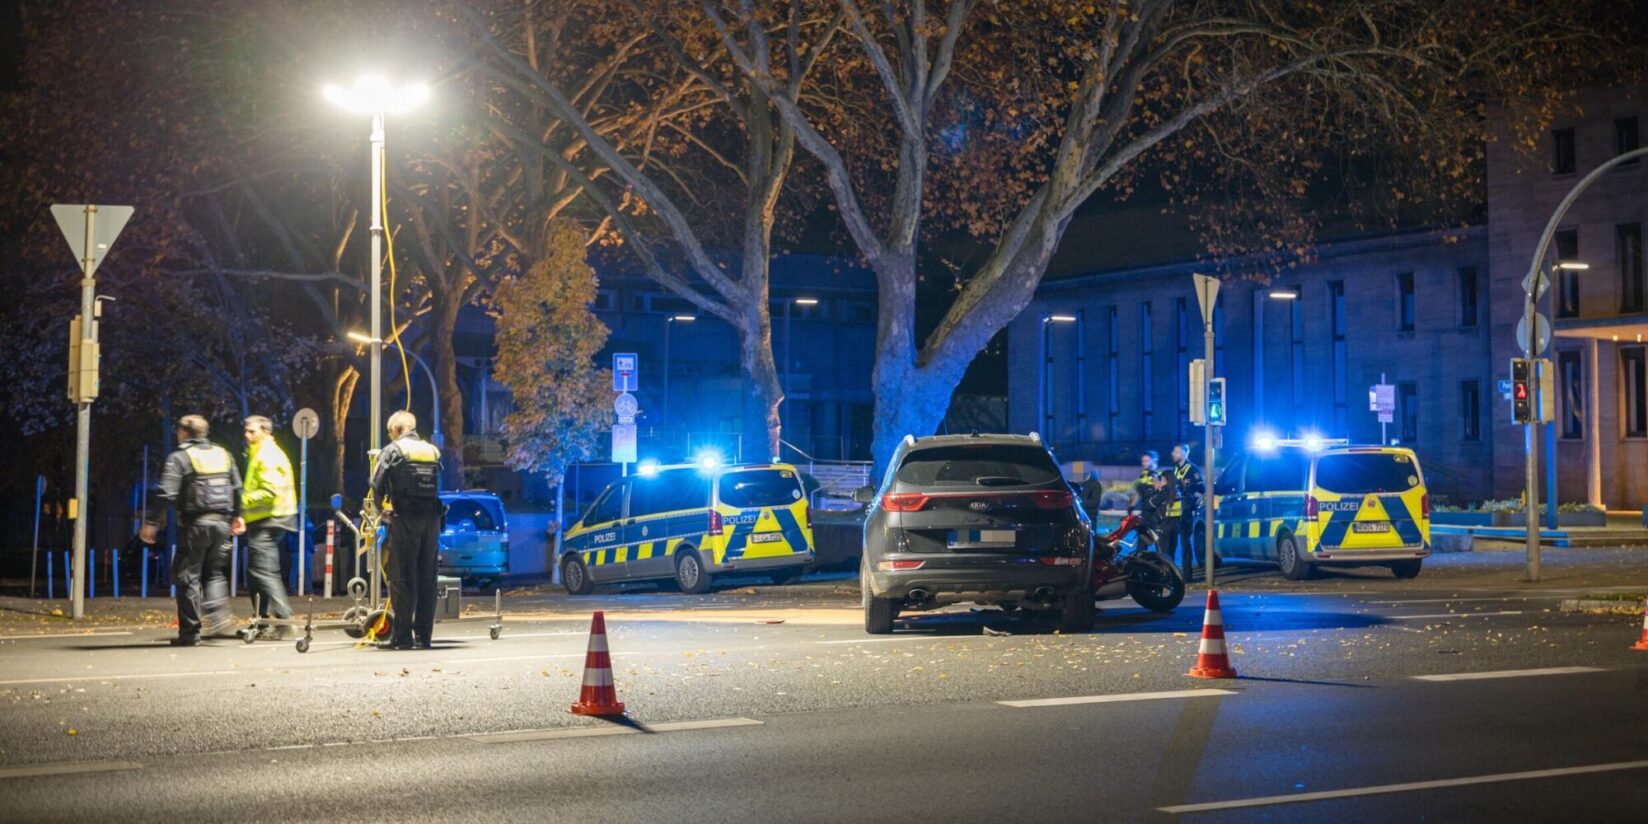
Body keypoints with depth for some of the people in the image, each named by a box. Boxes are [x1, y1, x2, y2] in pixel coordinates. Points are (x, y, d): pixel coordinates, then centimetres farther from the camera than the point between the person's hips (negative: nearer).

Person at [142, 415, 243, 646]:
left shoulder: (179, 458, -5)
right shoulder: (224, 454, 13)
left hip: (194, 523, -5)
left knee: (188, 577, 2)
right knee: (215, 573, 18)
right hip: (222, 523, 5)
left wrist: (152, 523, -12)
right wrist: (237, 516, 31)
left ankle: (190, 631, 2)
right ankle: (217, 613, -5)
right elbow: (237, 489, 19)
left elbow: (166, 493, -14)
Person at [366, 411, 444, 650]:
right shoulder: (433, 451, 15)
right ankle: (423, 635, 10)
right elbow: (439, 486, 9)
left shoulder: (393, 451, 0)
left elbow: (377, 486, -6)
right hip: (432, 519, 5)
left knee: (402, 579, -2)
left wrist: (378, 508, 11)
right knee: (427, 579, 8)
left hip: (405, 520, -5)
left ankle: (402, 635, -3)